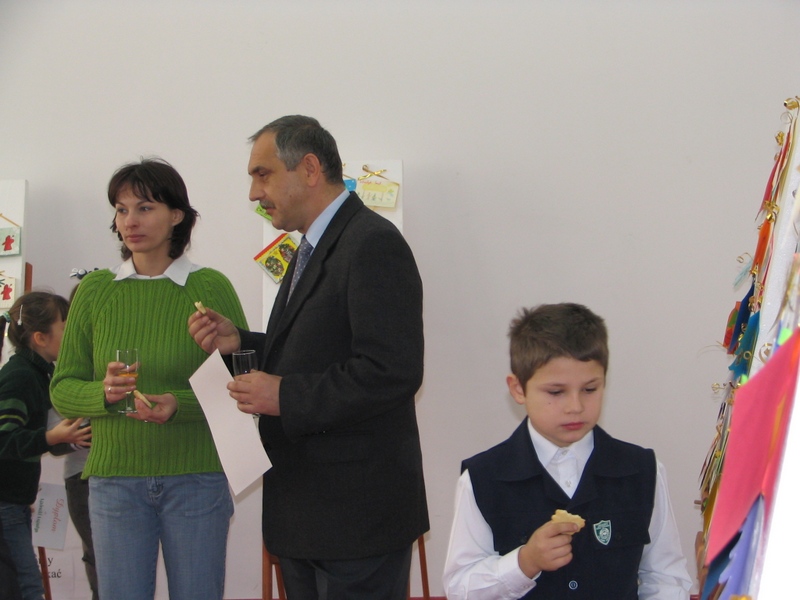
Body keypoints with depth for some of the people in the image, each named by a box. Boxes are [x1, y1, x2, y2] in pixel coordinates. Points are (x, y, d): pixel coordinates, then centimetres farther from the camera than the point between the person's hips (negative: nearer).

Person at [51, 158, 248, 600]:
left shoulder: (211, 287, -2)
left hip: (197, 477, -1)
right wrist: (103, 393, -16)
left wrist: (179, 404, -19)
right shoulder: (94, 290, 4)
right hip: (114, 477, 2)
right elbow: (62, 389, 5)